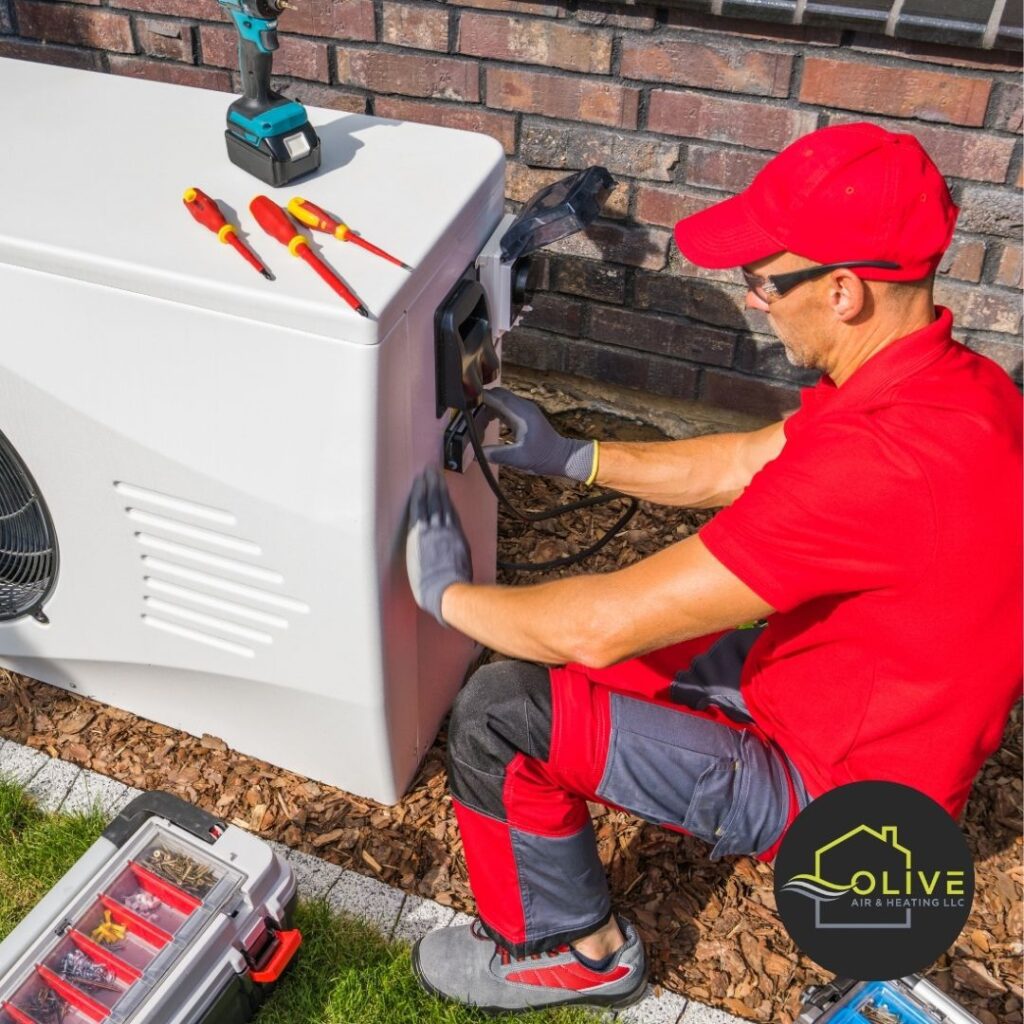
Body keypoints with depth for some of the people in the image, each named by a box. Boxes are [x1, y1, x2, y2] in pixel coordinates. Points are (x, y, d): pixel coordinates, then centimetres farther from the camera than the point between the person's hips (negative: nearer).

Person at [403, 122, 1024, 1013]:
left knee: (500, 713, -13)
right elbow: (742, 465, 7)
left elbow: (604, 627, -33)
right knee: (552, 657, 16)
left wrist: (449, 594, -15)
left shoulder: (877, 461, -39)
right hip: (871, 713, 9)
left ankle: (574, 951, 10)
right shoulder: (952, 381, -7)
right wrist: (568, 457, 4)